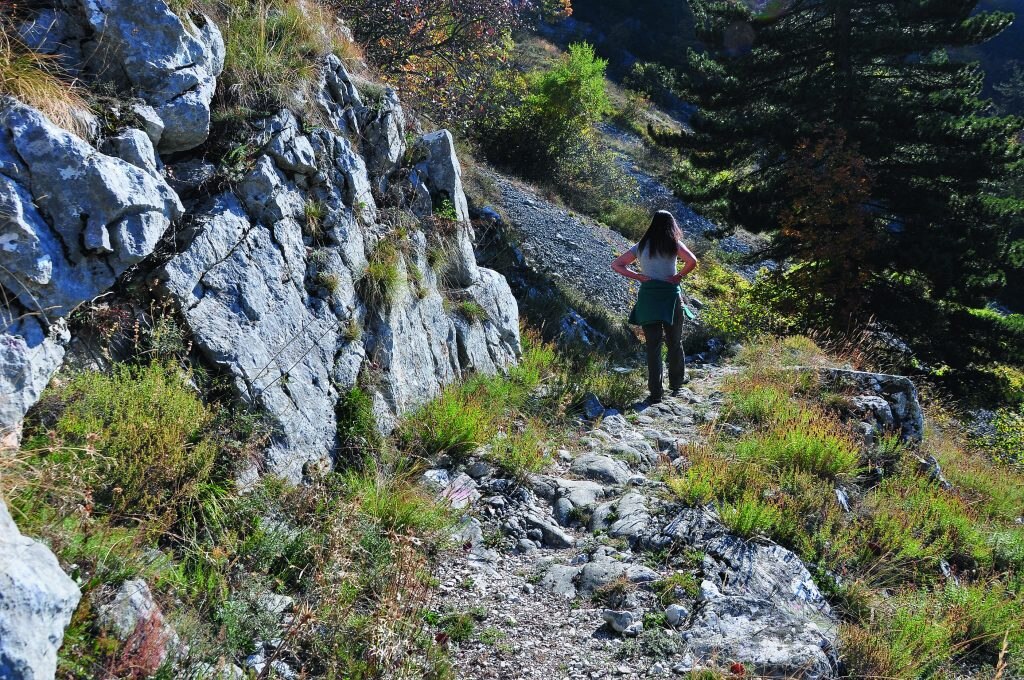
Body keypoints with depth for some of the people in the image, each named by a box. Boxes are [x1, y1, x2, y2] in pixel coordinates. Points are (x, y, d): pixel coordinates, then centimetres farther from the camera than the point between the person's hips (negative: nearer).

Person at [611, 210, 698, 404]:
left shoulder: (641, 246, 9)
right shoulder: (673, 244, 0)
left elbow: (616, 265, 7)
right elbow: (692, 261, -16)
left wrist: (638, 276, 2)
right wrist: (679, 276, -3)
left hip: (647, 297, 2)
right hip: (670, 295, -2)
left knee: (653, 346, 3)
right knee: (675, 342, 16)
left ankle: (655, 392, 0)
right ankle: (676, 384, 29)